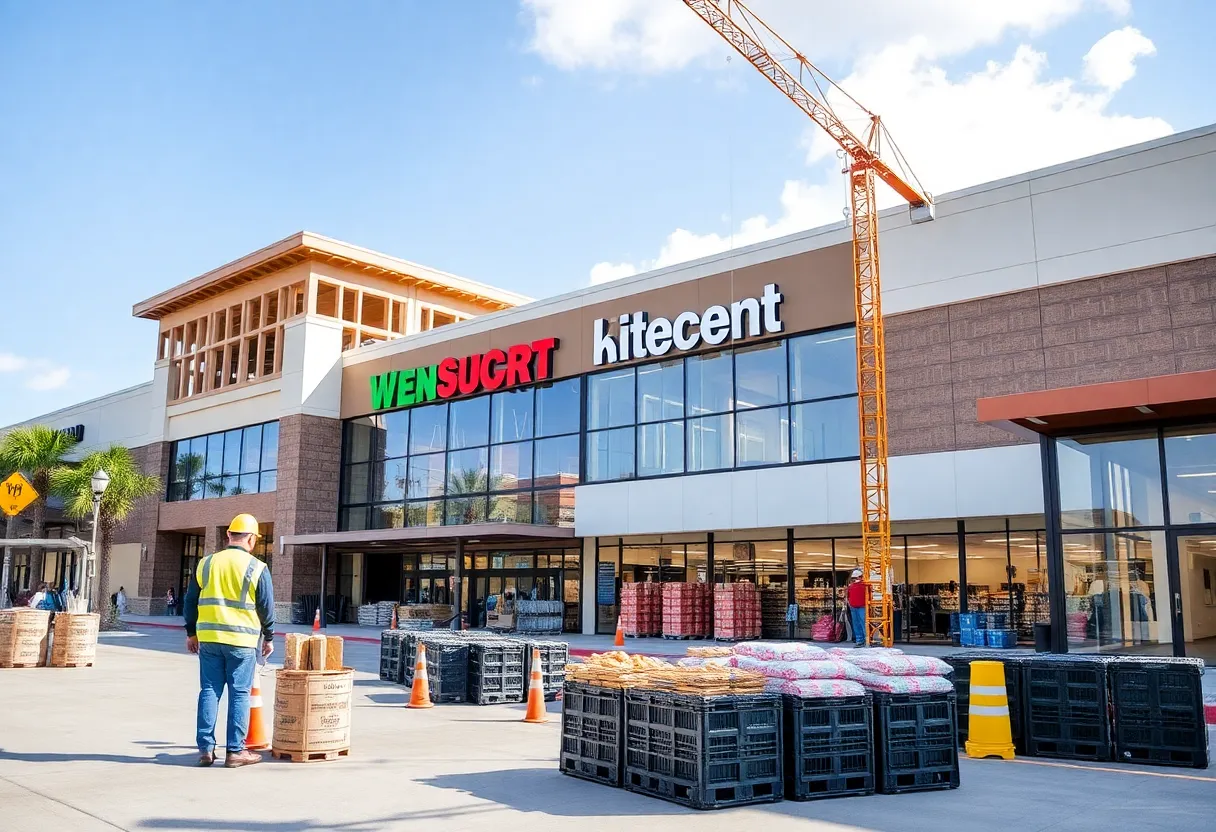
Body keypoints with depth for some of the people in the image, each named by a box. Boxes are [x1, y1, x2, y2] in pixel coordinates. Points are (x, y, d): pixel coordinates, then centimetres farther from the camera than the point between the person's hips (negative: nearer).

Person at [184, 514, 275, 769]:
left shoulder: (206, 564, 6)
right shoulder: (256, 568, -5)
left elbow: (191, 601, 11)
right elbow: (266, 608, -2)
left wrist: (191, 633, 21)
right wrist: (269, 638, 10)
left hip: (208, 638, 4)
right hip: (242, 640, -4)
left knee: (209, 691, 10)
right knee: (240, 694, 2)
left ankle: (206, 748, 12)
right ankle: (235, 751, 5)